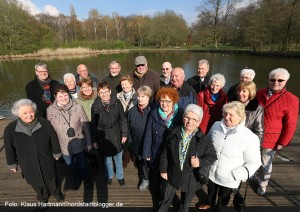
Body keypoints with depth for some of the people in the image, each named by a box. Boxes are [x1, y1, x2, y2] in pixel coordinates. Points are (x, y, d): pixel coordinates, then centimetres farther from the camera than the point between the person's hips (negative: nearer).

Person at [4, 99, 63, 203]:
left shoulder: (44, 123, -22)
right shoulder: (10, 129, -19)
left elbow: (53, 139, -9)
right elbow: (9, 149, -5)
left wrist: (56, 153, 1)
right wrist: (12, 164, 5)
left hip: (46, 161, 0)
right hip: (28, 164, 1)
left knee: (51, 179, 24)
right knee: (36, 182, 25)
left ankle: (54, 191, 55)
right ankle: (43, 195, 56)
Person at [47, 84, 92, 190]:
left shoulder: (78, 107, -19)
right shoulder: (50, 110, -13)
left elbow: (86, 127, -11)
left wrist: (89, 142, -5)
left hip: (79, 144, -2)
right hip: (64, 147, 2)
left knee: (83, 165, 21)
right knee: (71, 166, 26)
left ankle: (86, 179, 52)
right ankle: (76, 179, 57)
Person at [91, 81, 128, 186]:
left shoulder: (116, 102, -14)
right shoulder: (95, 106, -12)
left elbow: (123, 119, -5)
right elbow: (93, 124, -4)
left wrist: (124, 134, -3)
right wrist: (94, 140, 1)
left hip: (116, 136, 0)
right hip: (103, 137, 0)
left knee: (118, 158, 18)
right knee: (107, 158, 21)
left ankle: (120, 176, 43)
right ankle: (109, 176, 47)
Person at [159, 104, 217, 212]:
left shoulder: (203, 140, -18)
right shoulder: (173, 134, -14)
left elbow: (212, 157, -8)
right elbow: (165, 153, -5)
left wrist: (200, 162, -26)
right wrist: (163, 169, -1)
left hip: (191, 178, -1)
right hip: (172, 174, 1)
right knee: (166, 200, 24)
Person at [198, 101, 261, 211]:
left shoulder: (250, 138, -24)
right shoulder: (216, 126, -12)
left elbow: (254, 163, -16)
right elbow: (207, 142, 6)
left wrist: (235, 175, -22)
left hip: (228, 180, -3)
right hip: (210, 172, 4)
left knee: (223, 198, 24)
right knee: (211, 191, 31)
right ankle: (210, 203, 62)